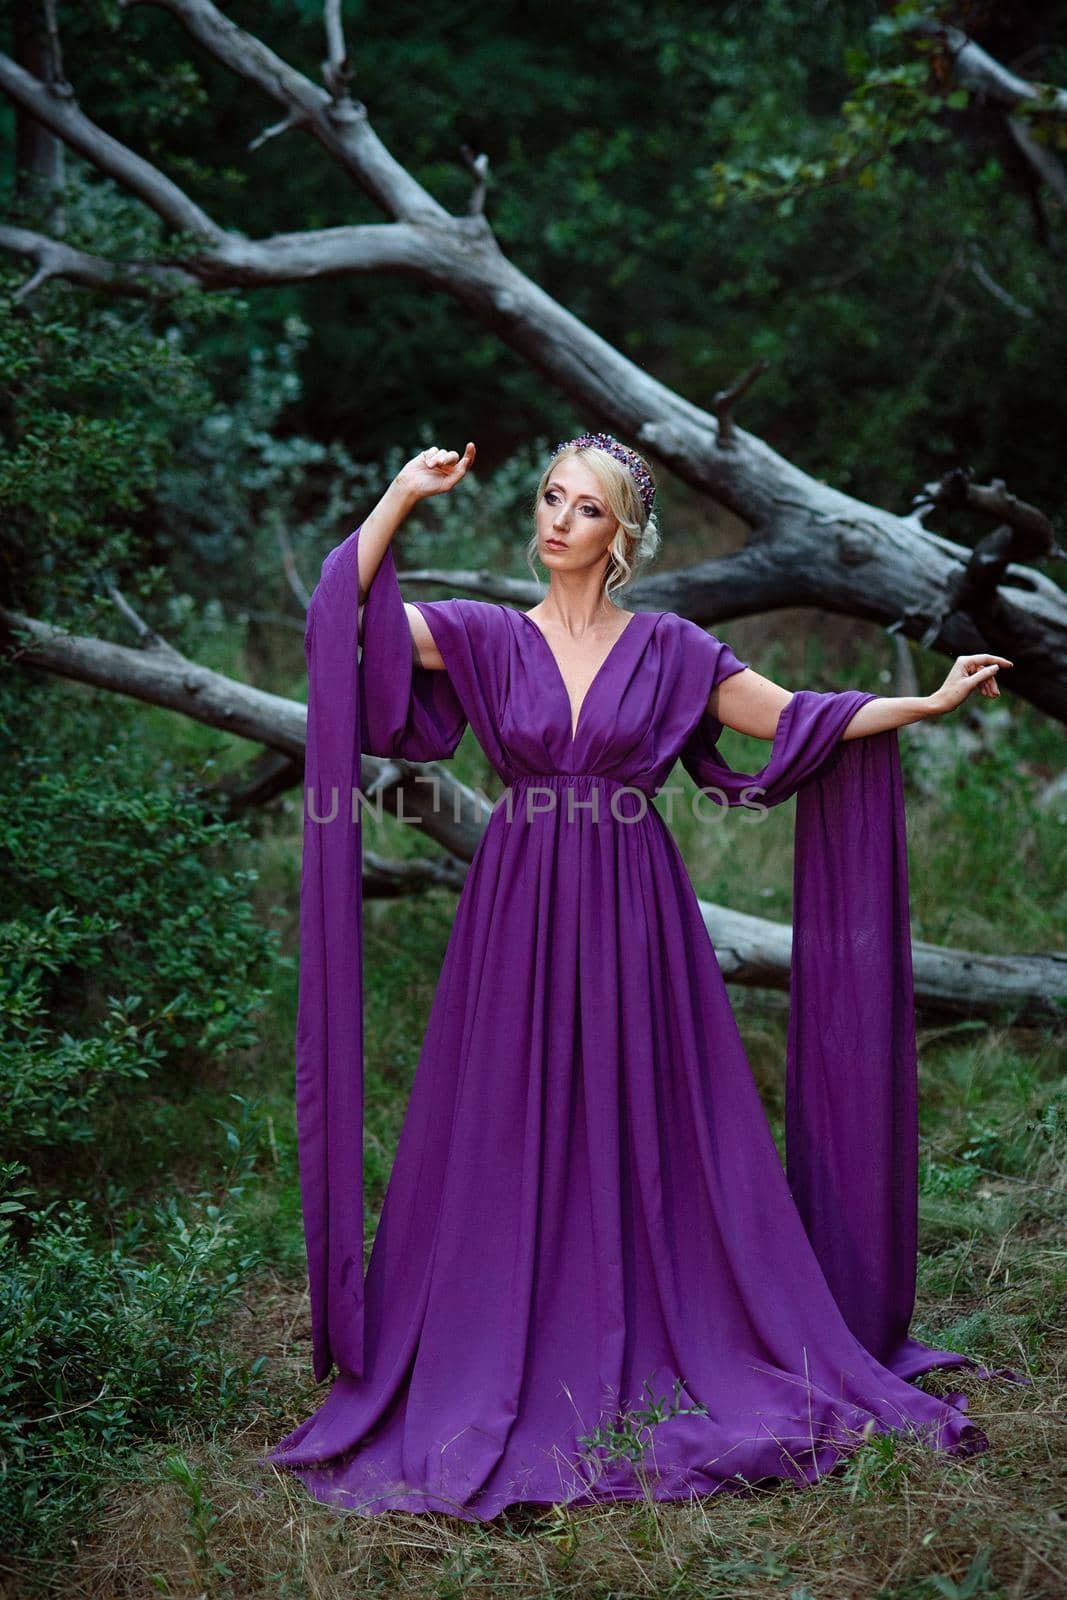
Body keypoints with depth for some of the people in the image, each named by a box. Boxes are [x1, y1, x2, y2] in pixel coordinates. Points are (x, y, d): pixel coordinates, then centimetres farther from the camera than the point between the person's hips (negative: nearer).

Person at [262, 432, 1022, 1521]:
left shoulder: (669, 649, 5)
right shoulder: (485, 637, 4)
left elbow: (800, 719, 8)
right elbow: (346, 605, -8)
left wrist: (930, 700, 4)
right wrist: (403, 493, -8)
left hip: (633, 914, 0)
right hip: (517, 915, 0)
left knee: (652, 1136, 4)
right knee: (510, 1143, 3)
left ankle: (683, 1358, 18)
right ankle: (495, 1377, 15)